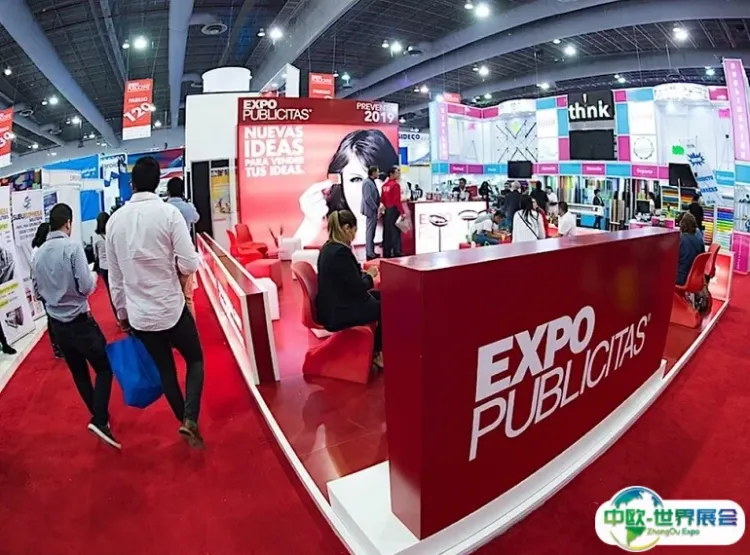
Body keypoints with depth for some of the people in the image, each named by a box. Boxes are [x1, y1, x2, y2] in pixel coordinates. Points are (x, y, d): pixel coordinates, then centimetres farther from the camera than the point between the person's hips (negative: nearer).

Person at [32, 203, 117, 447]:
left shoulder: (39, 253, 4)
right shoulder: (72, 246, -15)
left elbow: (38, 291, 15)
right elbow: (86, 287, -18)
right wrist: (93, 278, 2)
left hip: (56, 323, 7)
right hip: (80, 321, -6)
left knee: (78, 373, 15)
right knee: (104, 368, 3)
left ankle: (99, 416, 28)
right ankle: (100, 419, -10)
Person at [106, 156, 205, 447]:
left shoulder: (115, 220, 0)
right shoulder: (169, 212, -14)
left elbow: (115, 276, 7)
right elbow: (190, 265, -16)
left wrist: (122, 312, 18)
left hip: (138, 314, 4)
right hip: (171, 309, -4)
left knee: (165, 369, 19)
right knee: (195, 360, 16)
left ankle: (184, 421, 33)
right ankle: (190, 419, -1)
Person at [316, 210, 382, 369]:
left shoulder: (328, 247, 5)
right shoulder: (341, 252, -25)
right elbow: (358, 288, -21)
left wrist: (363, 273, 3)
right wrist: (370, 275, -3)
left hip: (333, 304, 10)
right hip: (337, 312, -10)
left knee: (381, 297, 14)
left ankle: (377, 346, 24)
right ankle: (376, 353, 19)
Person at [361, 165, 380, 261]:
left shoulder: (372, 182, 14)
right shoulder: (367, 183, -16)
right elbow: (368, 198, -22)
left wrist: (377, 208, 11)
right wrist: (376, 209, -18)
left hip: (374, 210, 10)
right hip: (371, 210, -10)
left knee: (372, 231, 14)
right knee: (370, 232, -5)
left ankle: (371, 252, 21)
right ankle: (369, 253, 0)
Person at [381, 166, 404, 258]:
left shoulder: (384, 185, 10)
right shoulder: (396, 185, -14)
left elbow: (382, 199, 14)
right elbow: (397, 200, -19)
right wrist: (402, 212, -17)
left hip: (386, 210, 8)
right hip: (394, 210, -8)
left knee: (387, 232, 11)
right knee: (395, 232, -4)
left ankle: (386, 253, 16)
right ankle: (396, 253, -3)